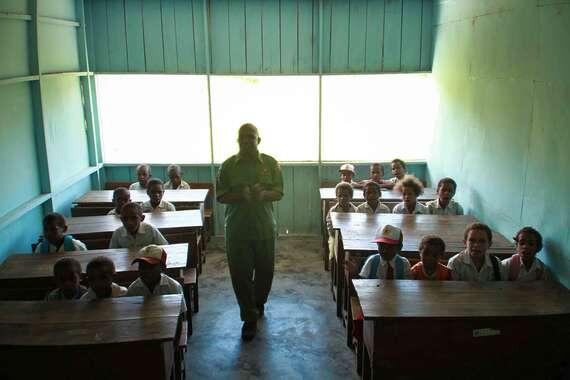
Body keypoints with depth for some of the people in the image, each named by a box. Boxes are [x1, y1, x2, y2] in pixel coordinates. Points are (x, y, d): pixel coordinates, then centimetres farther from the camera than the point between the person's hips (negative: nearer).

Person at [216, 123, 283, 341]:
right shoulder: (229, 165, -1)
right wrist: (240, 195, -20)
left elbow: (279, 193, 2)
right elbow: (221, 196, -1)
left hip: (265, 228, 1)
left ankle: (258, 302, 42)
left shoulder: (270, 164, 0)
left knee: (265, 271, 14)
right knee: (240, 274, 0)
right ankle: (250, 318, 14)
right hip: (237, 230, -1)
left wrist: (263, 195, -20)